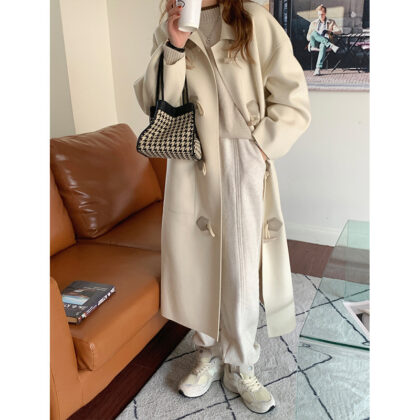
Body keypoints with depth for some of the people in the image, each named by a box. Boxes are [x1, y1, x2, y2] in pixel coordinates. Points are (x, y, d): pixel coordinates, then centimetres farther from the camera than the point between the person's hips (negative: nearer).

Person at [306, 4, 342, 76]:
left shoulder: (331, 22, 19)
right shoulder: (313, 23, 22)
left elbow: (340, 31, 7)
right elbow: (308, 37, 16)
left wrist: (330, 31, -12)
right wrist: (312, 36, -8)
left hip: (325, 43, -1)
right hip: (315, 44, 1)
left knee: (323, 45, -42)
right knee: (314, 33, -34)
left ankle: (318, 68, -51)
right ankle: (332, 46, -42)